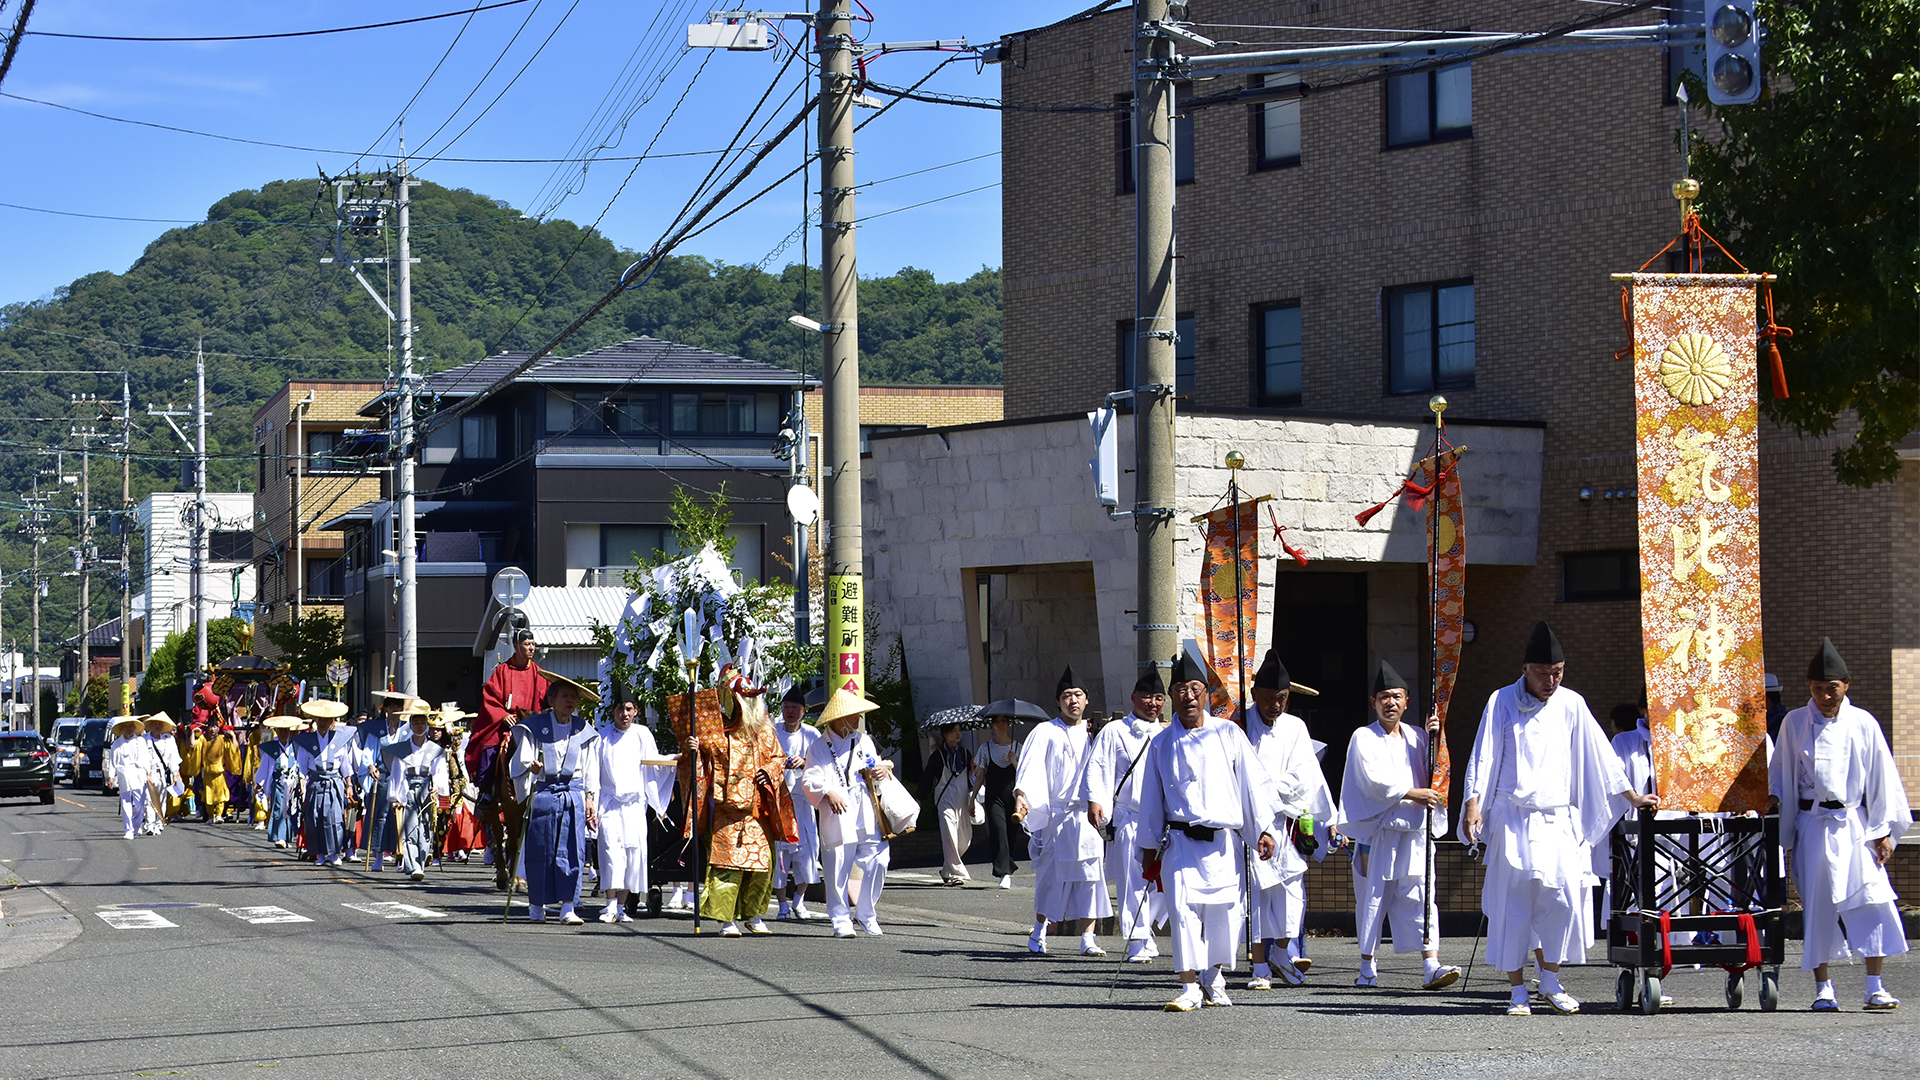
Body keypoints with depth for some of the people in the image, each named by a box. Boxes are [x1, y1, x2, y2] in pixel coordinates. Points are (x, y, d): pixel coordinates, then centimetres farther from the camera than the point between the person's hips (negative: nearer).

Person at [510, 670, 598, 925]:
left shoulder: (582, 729, 11)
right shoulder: (535, 726, 1)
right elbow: (523, 758, -6)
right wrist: (531, 766, -28)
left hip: (573, 794, 2)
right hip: (543, 793, -2)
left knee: (572, 851, -6)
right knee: (540, 851, 0)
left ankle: (568, 908, -6)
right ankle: (536, 906, 12)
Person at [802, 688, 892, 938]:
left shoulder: (863, 740, 18)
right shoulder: (820, 746, 2)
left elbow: (875, 766, 28)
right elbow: (810, 779, -6)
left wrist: (883, 769, 4)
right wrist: (827, 793, -25)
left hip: (867, 817, 4)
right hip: (838, 817, -4)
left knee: (877, 863, -4)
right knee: (837, 871, -3)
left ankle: (866, 914, 13)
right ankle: (841, 920, 9)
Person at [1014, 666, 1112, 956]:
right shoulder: (1045, 733, 1)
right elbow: (1031, 768, -12)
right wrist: (1021, 796, -28)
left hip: (1085, 816, 3)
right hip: (1054, 816, -3)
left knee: (1089, 876, -5)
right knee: (1050, 877, -1)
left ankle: (1087, 939, -4)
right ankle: (1039, 933, 17)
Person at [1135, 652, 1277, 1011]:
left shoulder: (1228, 734, 6)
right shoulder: (1162, 745, 8)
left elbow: (1252, 782, 7)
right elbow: (1151, 798, 13)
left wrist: (1263, 829, 3)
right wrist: (1149, 847, 12)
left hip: (1224, 841, 0)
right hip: (1181, 839, 0)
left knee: (1224, 910, 3)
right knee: (1183, 908, -13)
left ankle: (1215, 977, 26)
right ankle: (1190, 987, -9)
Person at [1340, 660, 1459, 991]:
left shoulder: (1415, 736, 15)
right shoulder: (1364, 738, 1)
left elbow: (1434, 772, 10)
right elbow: (1374, 780, -9)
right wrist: (1413, 794, -11)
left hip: (1413, 829, 3)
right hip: (1376, 830, -3)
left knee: (1420, 896, -5)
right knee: (1373, 896, 1)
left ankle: (1432, 966, -12)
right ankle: (1367, 967, 11)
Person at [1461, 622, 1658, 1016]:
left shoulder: (1571, 705, 8)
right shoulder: (1503, 702, 1)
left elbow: (1599, 754, 15)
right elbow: (1484, 755, -4)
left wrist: (1632, 796, 15)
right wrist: (1473, 802, -17)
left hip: (1557, 820, 2)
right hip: (1512, 819, -2)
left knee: (1563, 897, -9)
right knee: (1513, 903, -5)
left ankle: (1550, 981, 8)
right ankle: (1518, 992, 2)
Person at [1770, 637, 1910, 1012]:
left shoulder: (1863, 724, 2)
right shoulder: (1794, 723, 4)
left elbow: (1881, 777, 4)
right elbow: (1781, 774, 12)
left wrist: (1883, 830, 0)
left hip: (1855, 823, 0)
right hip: (1812, 824, 0)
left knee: (1872, 902, -9)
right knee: (1818, 904, 0)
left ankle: (1875, 988, -6)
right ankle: (1822, 988, 9)